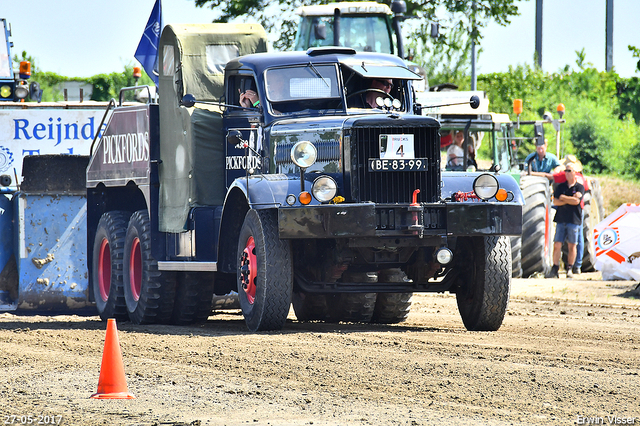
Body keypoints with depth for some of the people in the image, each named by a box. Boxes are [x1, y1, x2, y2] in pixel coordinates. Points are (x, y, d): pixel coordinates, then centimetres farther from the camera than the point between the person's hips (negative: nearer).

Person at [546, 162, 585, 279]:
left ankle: (570, 269, 7)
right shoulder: (560, 187, 12)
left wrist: (563, 198, -3)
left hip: (574, 220, -3)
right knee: (557, 244, -3)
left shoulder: (579, 187, 3)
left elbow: (576, 201, -12)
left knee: (572, 245, -1)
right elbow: (555, 202, 1)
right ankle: (555, 269, 0)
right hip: (561, 219, 3)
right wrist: (570, 200, -8)